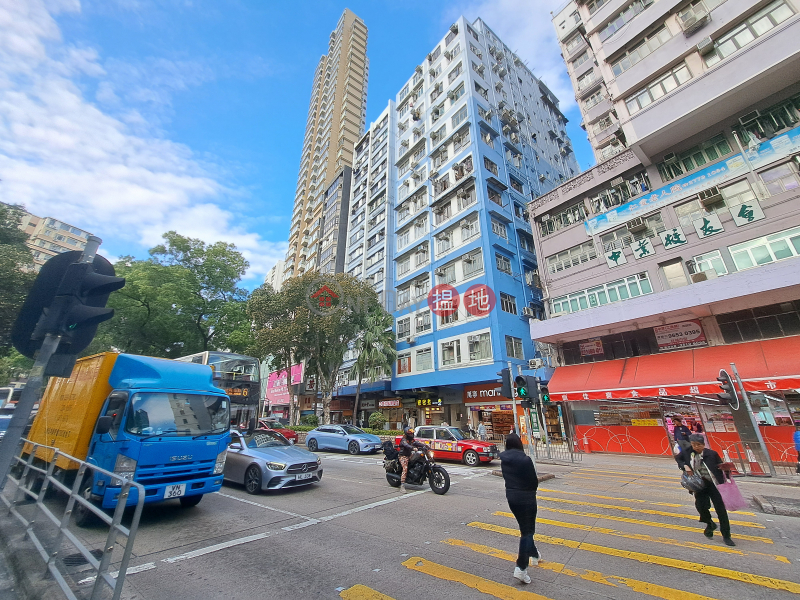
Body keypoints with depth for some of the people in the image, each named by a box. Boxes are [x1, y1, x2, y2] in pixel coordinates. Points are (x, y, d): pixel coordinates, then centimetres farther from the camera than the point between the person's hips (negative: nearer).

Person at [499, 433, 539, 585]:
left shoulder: (503, 459, -6)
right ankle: (521, 568, 3)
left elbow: (506, 477, 3)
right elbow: (534, 480, -11)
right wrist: (532, 491, 10)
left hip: (511, 497, 6)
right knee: (527, 531, 7)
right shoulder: (525, 459, -23)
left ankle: (534, 554, 44)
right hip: (526, 497, -6)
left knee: (525, 527, 25)